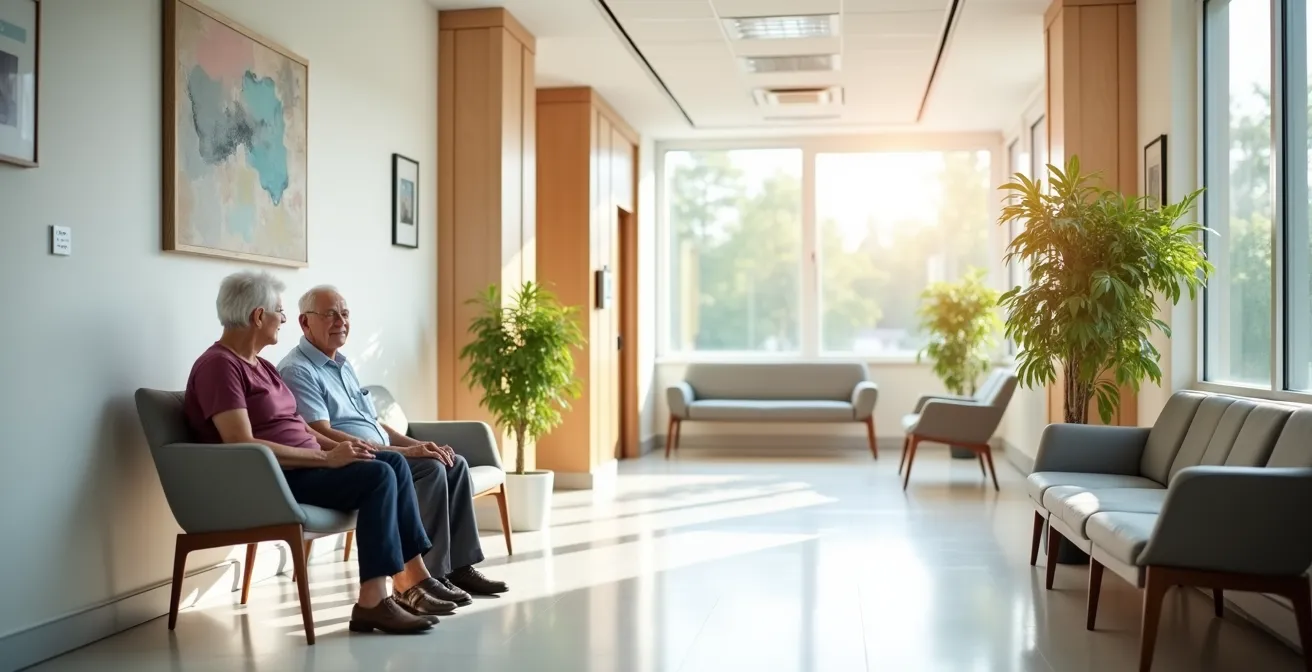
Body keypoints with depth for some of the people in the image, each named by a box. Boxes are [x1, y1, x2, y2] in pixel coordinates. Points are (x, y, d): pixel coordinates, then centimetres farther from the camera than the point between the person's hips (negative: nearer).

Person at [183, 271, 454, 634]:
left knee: (394, 462, -2)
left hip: (300, 466, 10)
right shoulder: (218, 366, -14)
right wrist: (326, 458, -23)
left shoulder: (259, 365, 18)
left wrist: (336, 446, 1)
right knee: (378, 475, -23)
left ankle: (413, 578, -3)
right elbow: (242, 446, -25)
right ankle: (372, 602, -25)